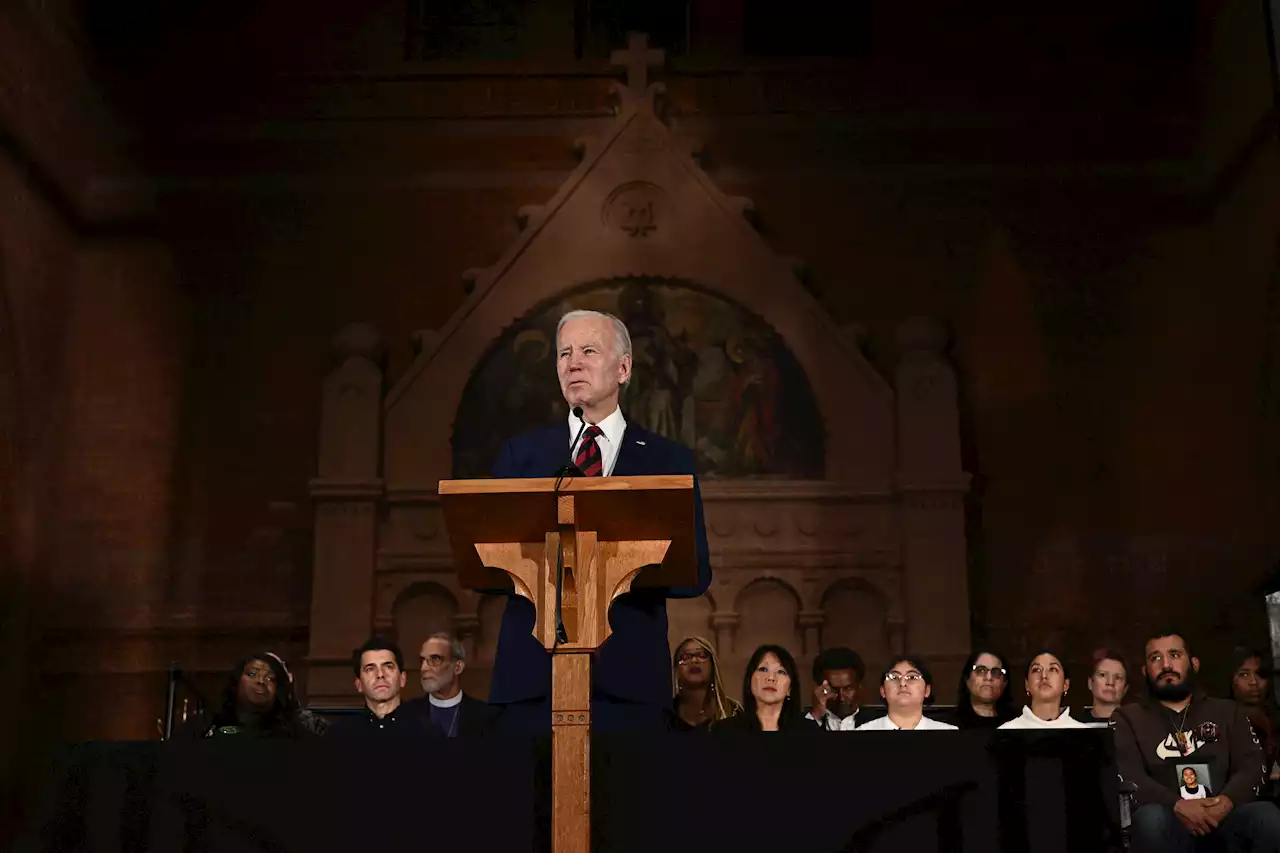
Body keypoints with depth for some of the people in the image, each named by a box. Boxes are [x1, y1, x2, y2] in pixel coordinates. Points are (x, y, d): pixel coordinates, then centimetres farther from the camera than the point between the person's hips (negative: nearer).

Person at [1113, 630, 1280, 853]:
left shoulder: (1227, 711, 22)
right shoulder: (1127, 718, 14)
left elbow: (1251, 767, 8)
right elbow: (1128, 777, -2)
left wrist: (1227, 801, -15)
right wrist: (1177, 806, -20)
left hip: (1222, 819, 2)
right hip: (1170, 822, -1)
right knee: (1151, 817, -37)